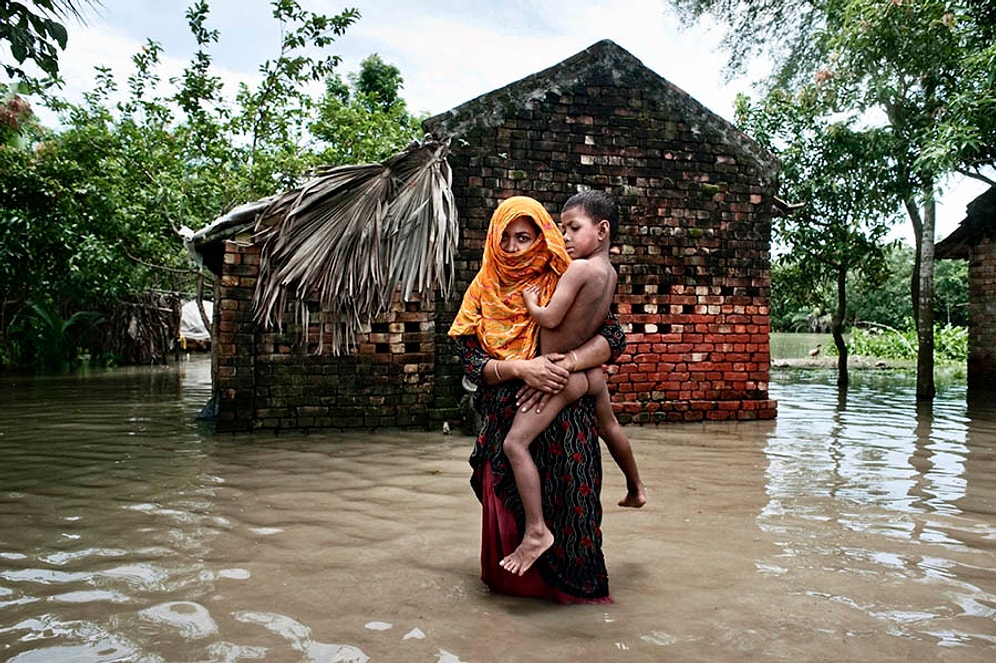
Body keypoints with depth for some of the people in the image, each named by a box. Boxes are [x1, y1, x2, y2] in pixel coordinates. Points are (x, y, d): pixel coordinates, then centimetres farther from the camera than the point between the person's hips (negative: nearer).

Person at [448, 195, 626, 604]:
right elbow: (469, 359, -3)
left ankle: (568, 581, 21)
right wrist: (521, 368, -21)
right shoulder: (484, 291, 5)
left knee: (562, 501, -4)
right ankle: (509, 580, 32)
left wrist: (564, 364, -25)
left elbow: (613, 338, -9)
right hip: (503, 424, 3)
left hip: (562, 421, -2)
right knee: (507, 508, 7)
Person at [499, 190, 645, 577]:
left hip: (562, 374, -9)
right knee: (610, 428, 31)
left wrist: (530, 302, -2)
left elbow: (550, 318, -22)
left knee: (515, 443, -13)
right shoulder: (610, 272, 5)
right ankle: (635, 489, 54)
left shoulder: (579, 268, -21)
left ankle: (536, 531, -16)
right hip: (592, 372, 9)